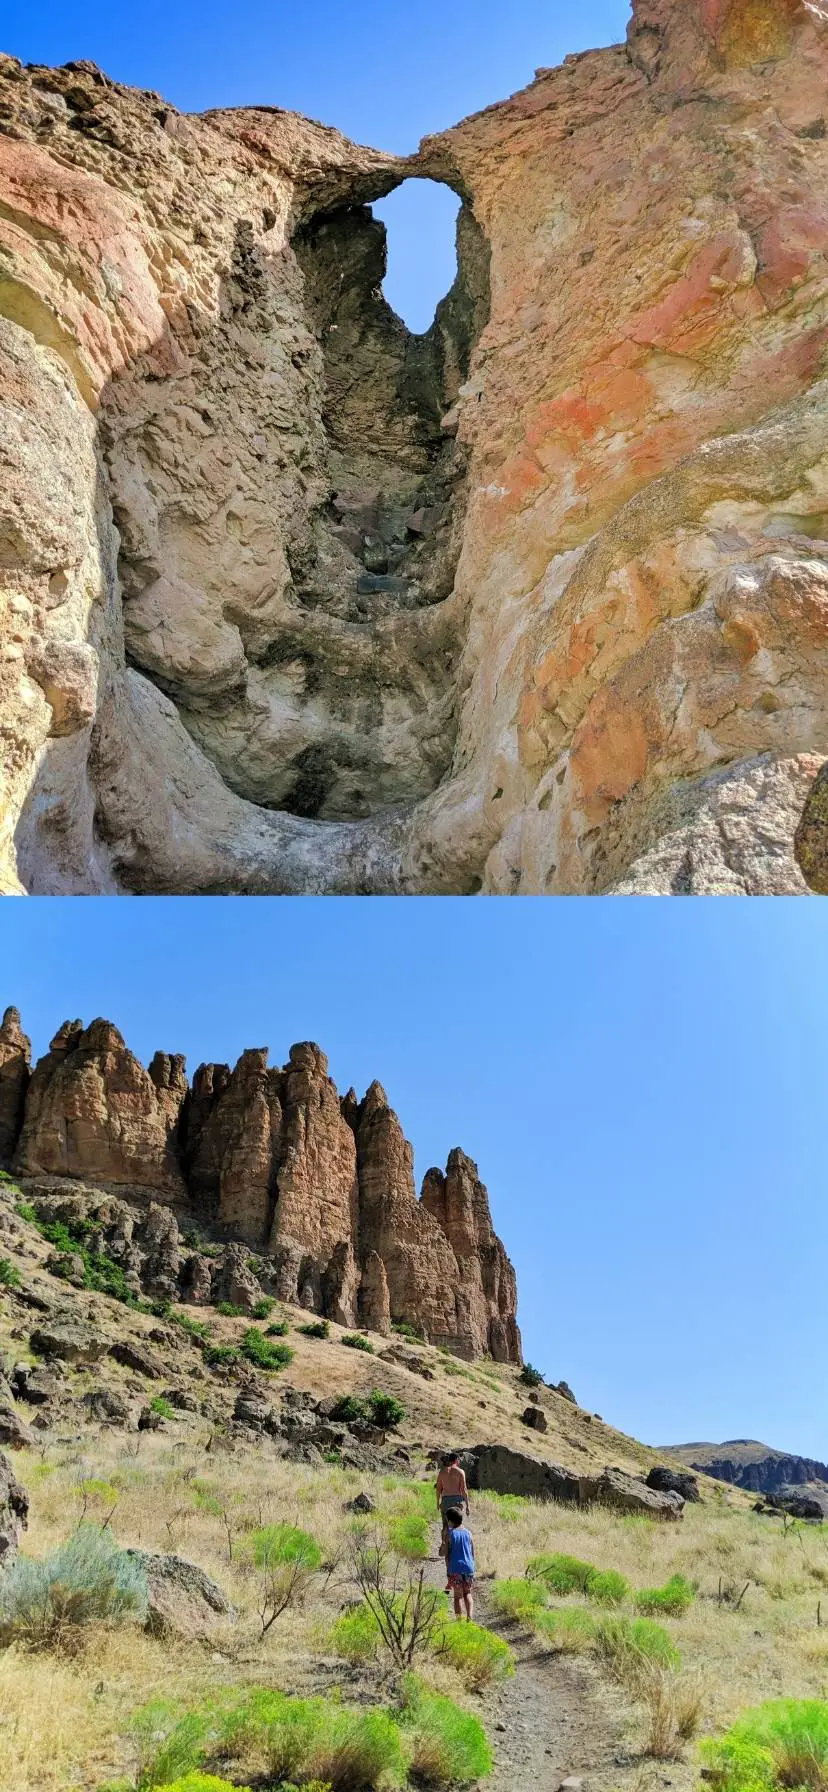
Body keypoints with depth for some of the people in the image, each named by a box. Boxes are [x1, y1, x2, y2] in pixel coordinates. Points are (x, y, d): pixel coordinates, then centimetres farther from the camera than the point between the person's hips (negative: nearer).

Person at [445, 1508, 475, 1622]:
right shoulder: (468, 1533, 5)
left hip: (455, 1569, -3)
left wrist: (448, 1569, 3)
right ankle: (469, 1618, -2)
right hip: (469, 1568, 3)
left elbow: (447, 1554, -4)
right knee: (468, 1594, 14)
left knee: (458, 1596, 5)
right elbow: (473, 1552, 9)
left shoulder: (450, 1534, -4)